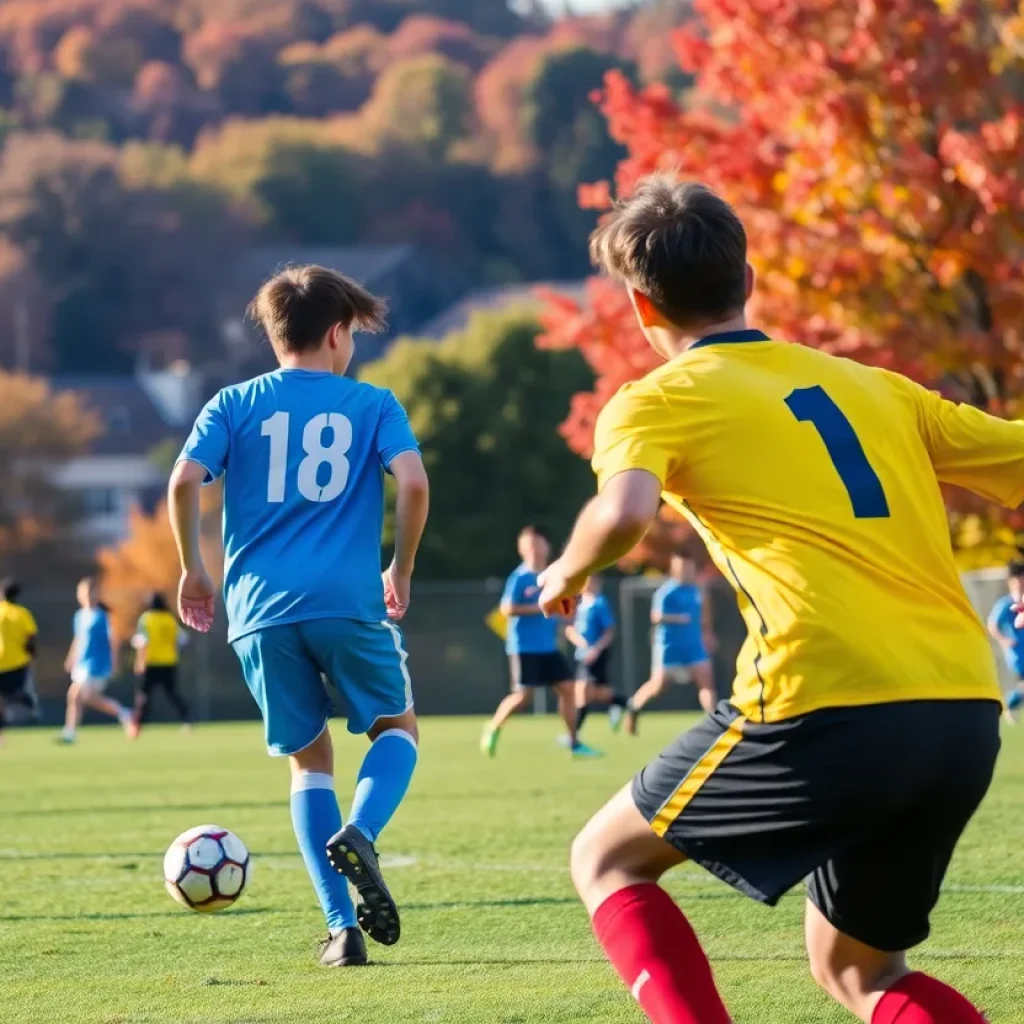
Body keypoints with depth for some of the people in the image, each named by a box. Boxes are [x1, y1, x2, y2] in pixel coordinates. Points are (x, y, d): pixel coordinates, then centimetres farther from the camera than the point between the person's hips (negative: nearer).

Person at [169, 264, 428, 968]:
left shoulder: (234, 405, 12)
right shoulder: (373, 404, 9)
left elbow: (185, 481, -3)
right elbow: (414, 482, -6)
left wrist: (194, 569, 10)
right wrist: (402, 569, 8)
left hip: (260, 608, 2)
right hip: (348, 600, -2)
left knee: (309, 760, 15)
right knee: (397, 728, 19)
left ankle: (343, 929, 5)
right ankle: (359, 833, -14)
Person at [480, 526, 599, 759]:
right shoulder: (520, 577, -11)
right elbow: (507, 609, -17)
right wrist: (538, 608, -19)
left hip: (548, 647, 7)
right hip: (525, 648, -7)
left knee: (567, 688, -1)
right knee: (523, 696, -8)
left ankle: (573, 743, 4)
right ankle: (492, 729, 15)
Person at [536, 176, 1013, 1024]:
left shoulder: (659, 401, 6)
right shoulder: (874, 386, 22)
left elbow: (627, 511, -15)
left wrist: (569, 573, 5)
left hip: (828, 707, -5)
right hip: (967, 716, 5)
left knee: (608, 861, 19)